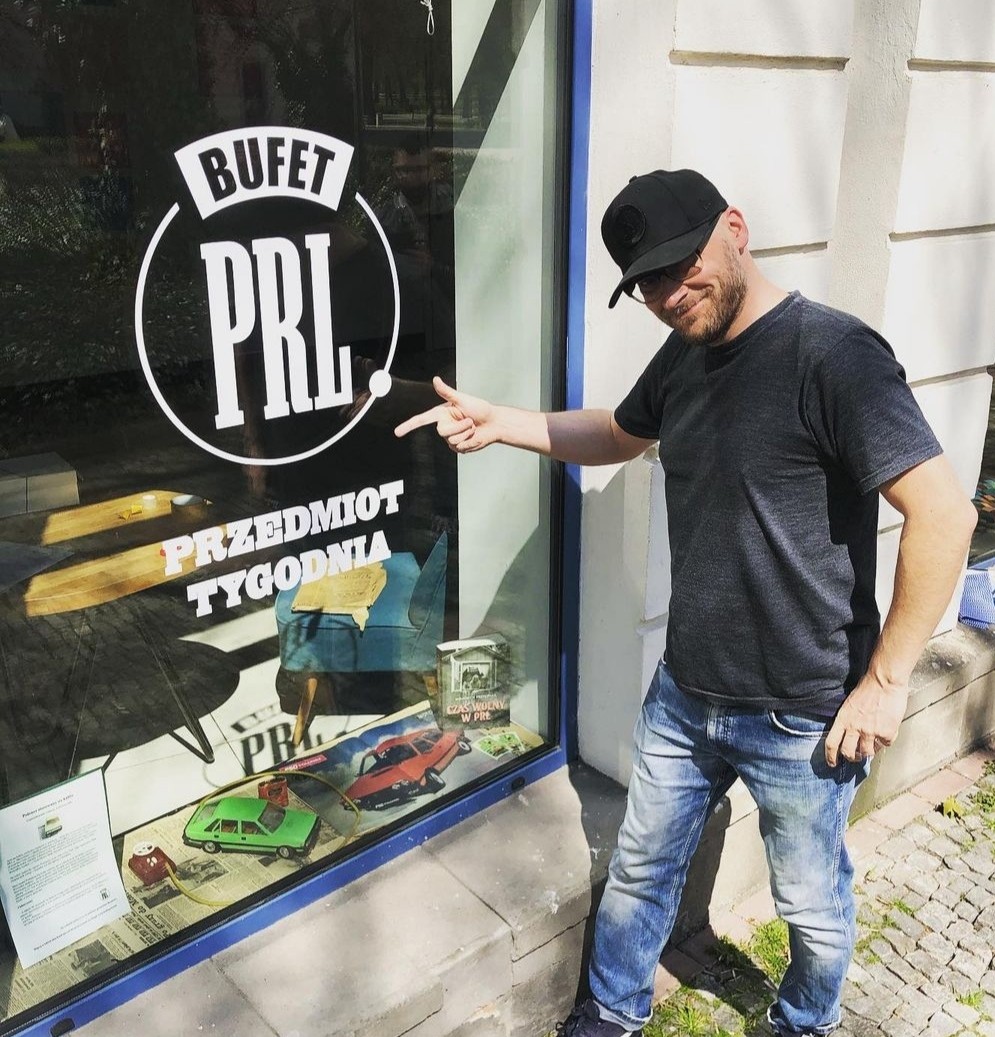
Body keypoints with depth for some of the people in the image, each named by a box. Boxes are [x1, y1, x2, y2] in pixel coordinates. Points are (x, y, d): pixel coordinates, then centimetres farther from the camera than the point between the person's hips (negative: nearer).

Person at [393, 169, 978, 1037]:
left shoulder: (832, 354, -21)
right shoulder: (683, 357, 3)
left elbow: (944, 515, -23)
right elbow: (617, 436, 22)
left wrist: (885, 681, -18)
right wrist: (496, 423, 9)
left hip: (802, 715, -6)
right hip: (685, 694, 7)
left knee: (812, 902, 18)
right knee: (641, 870, 22)